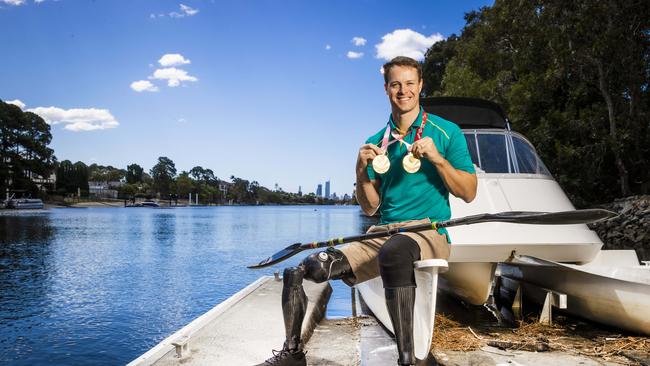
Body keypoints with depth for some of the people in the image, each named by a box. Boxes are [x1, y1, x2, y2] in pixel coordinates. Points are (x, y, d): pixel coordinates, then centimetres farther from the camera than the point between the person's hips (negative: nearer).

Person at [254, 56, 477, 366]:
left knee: (393, 250, -43)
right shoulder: (376, 143, 15)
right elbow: (370, 208, 12)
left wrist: (437, 158, -14)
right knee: (298, 272, -6)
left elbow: (469, 193, -1)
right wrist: (362, 171, -5)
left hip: (429, 232, -4)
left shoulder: (445, 132, 4)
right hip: (382, 233, 5)